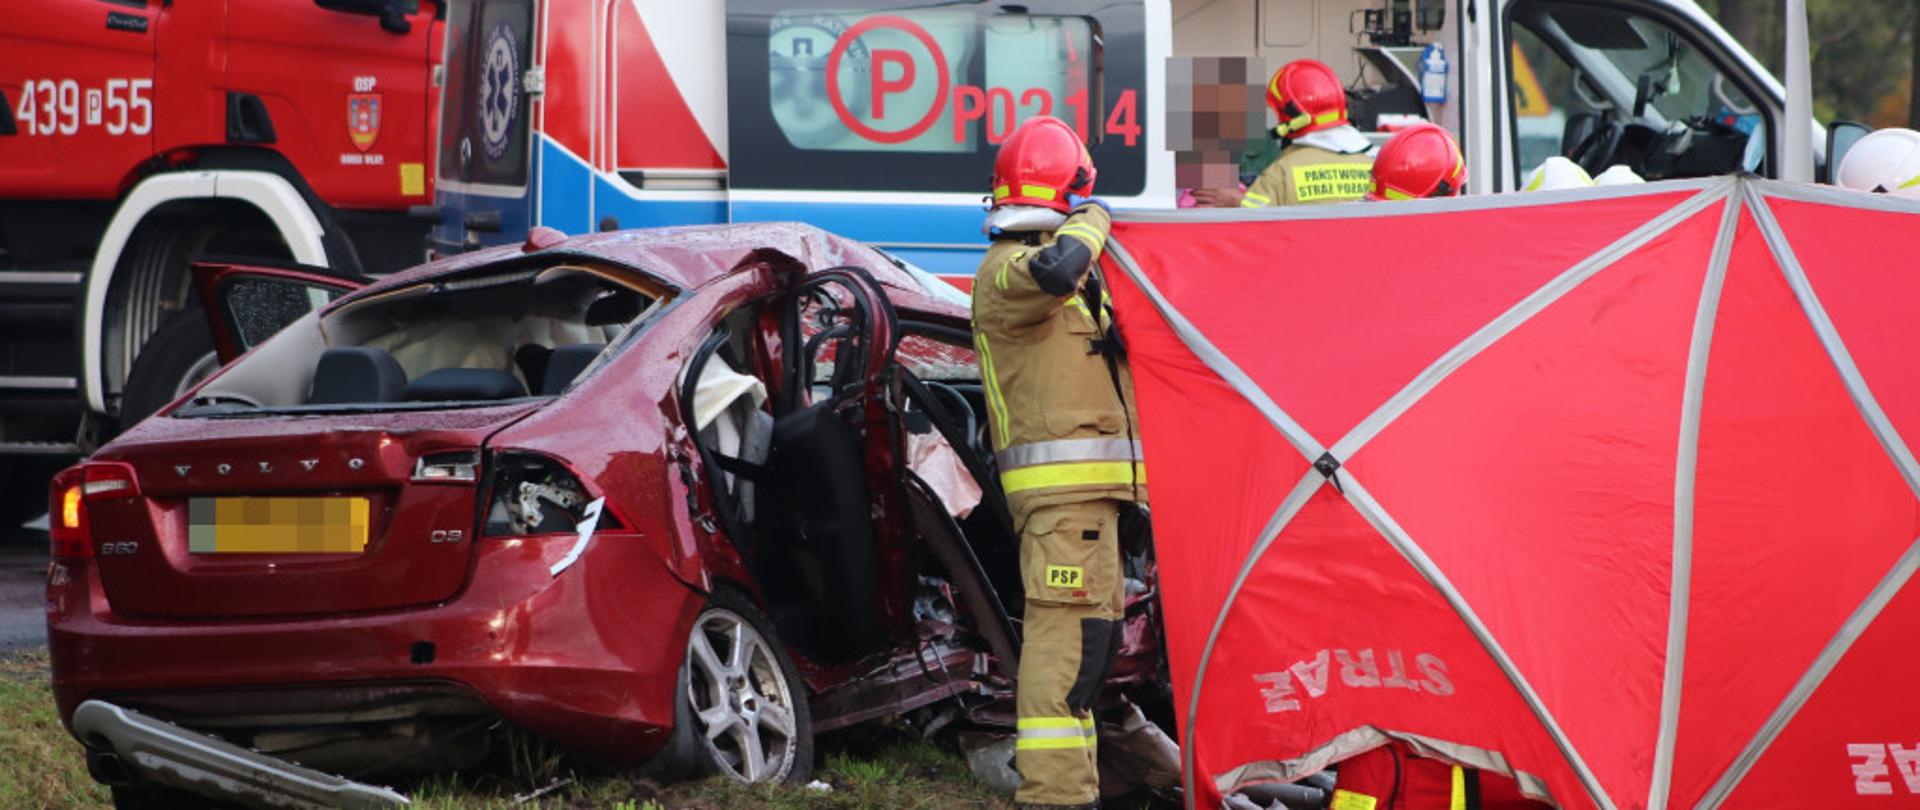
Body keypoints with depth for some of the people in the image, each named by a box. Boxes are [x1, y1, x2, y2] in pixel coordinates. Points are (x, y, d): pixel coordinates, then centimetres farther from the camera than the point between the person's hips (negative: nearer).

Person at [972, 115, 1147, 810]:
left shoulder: (1048, 269, 23)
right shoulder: (1006, 270, -9)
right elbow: (1056, 269, -32)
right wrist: (1093, 221, -13)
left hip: (1086, 487, 10)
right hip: (1062, 482, -10)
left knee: (1089, 629, 15)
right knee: (1066, 628, -16)